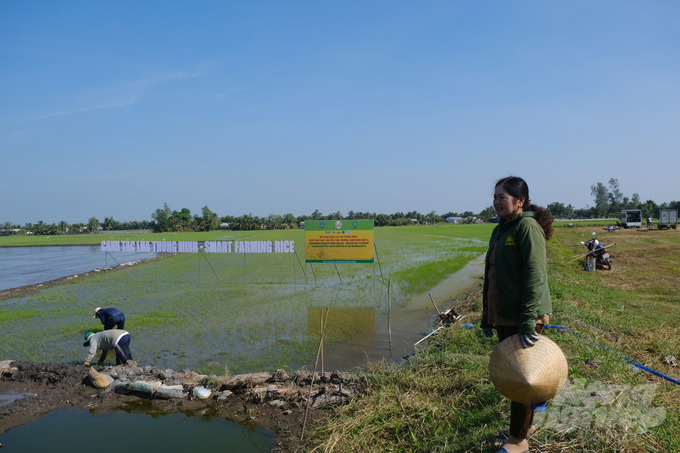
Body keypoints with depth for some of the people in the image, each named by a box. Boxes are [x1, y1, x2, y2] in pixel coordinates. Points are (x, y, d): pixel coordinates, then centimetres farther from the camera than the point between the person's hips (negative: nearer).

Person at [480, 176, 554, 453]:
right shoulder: (500, 230, 13)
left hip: (523, 316, -8)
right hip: (502, 315, 8)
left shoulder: (527, 226, -14)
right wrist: (486, 316, 19)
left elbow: (535, 276, -22)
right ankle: (526, 424, 35)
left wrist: (528, 323, -26)